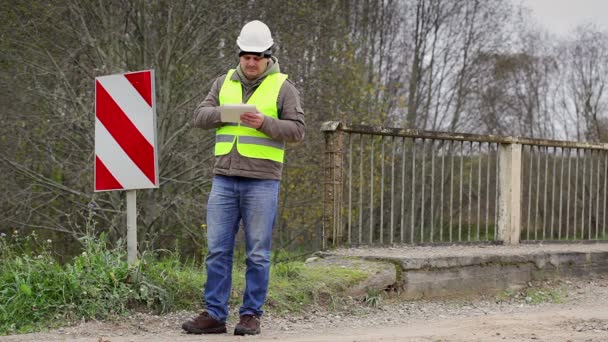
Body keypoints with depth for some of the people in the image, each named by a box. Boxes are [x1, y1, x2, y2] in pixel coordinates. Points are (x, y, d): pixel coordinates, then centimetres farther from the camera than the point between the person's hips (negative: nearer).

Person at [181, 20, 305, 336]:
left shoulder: (283, 87, 2)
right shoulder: (224, 83, 13)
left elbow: (296, 130, -4)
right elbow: (200, 116, 6)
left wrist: (264, 122, -19)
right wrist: (226, 113, -12)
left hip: (262, 182, -3)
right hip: (224, 179, 4)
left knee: (257, 254, 0)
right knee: (217, 250, 2)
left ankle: (251, 316, 7)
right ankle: (214, 315, 6)